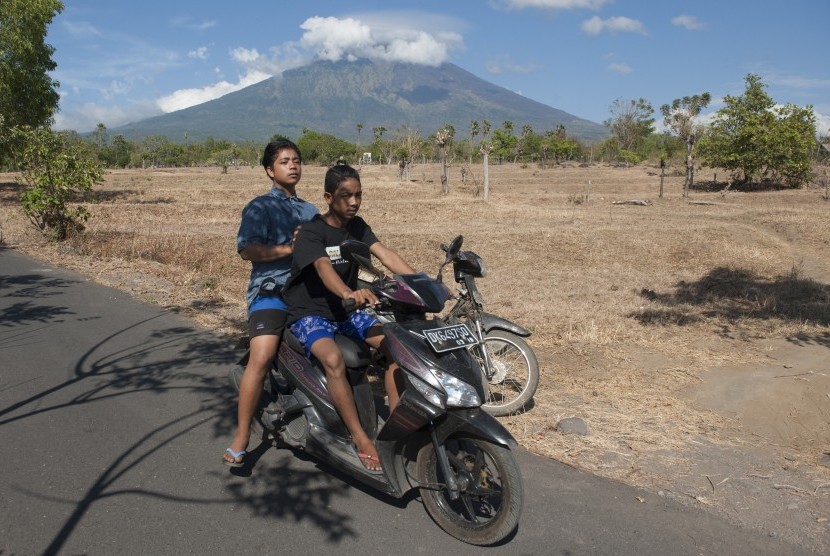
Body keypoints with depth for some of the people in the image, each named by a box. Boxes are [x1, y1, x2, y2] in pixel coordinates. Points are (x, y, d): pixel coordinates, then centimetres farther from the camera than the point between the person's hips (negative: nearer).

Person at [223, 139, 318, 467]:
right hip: (271, 290, -5)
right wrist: (288, 249, -17)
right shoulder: (260, 207, 5)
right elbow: (247, 250, -10)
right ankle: (241, 437, -14)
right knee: (262, 357, -23)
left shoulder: (311, 211, 24)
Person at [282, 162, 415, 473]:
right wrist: (350, 293, -58)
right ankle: (361, 441, -24)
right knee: (333, 359, -35)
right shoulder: (311, 233, -17)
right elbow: (324, 269, -36)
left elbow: (385, 255, -11)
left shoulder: (357, 226, 3)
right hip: (310, 313, -6)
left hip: (346, 311, 6)